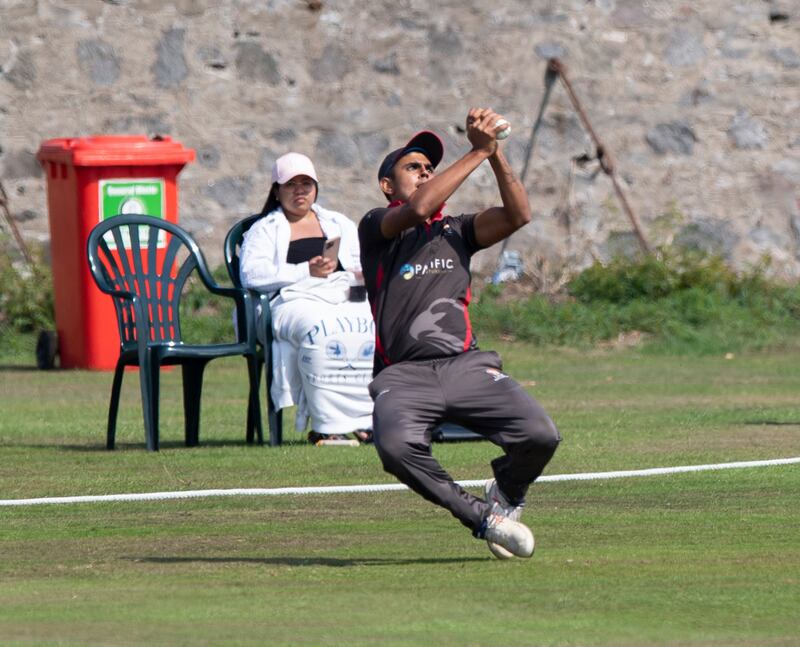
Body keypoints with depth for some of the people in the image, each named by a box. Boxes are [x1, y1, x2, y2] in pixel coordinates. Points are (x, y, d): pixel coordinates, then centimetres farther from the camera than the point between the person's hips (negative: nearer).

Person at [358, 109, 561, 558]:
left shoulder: (456, 231, 23)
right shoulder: (377, 227, 10)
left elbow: (518, 216, 6)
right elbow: (417, 209, -12)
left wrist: (496, 154, -6)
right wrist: (478, 152, -11)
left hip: (467, 365, 3)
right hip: (405, 375, -3)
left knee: (541, 435, -21)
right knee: (396, 445, -36)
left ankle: (506, 496, 16)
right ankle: (482, 517, -11)